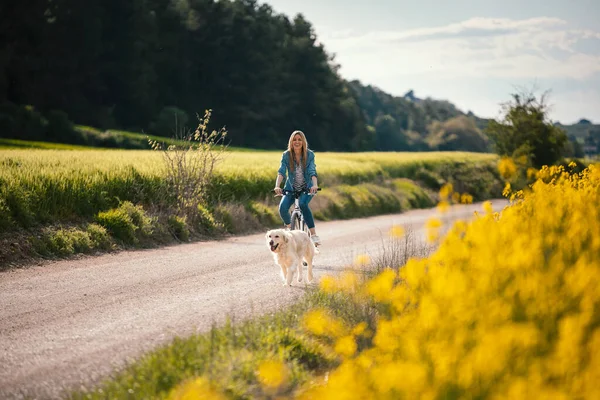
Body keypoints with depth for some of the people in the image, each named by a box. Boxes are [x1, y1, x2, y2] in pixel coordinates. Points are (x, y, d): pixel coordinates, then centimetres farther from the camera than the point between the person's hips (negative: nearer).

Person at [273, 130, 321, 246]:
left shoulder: (309, 154, -10)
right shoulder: (286, 155, -8)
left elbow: (312, 171, -22)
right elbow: (281, 171, -20)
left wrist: (315, 185, -41)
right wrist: (277, 186, -37)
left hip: (307, 188, -2)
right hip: (291, 188, 2)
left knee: (303, 204, -34)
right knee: (283, 207, -24)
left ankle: (313, 234, -28)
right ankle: (289, 228, 9)